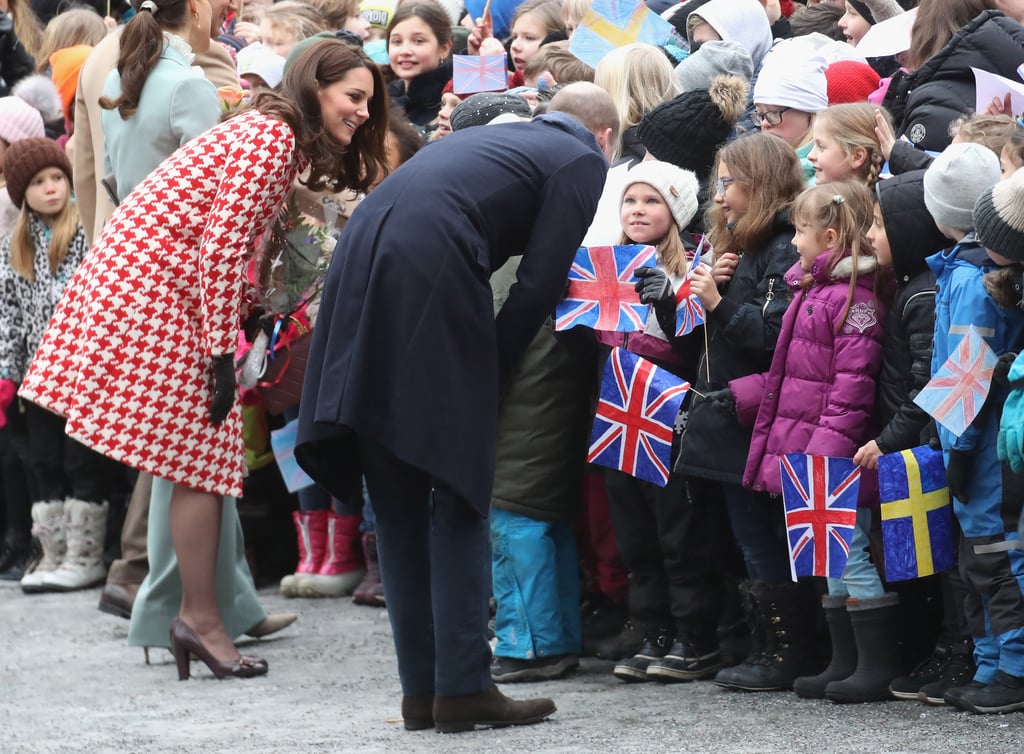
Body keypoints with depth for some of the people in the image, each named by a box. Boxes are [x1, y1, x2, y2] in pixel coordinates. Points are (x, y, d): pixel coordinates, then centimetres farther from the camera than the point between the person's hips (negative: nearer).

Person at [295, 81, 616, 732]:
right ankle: (463, 687, -3)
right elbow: (540, 283, 0)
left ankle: (422, 689, 13)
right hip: (431, 270, -7)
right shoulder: (583, 163, 12)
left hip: (360, 262, 7)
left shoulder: (496, 137, 33)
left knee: (398, 501, 11)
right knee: (459, 495, 0)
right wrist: (492, 375, 5)